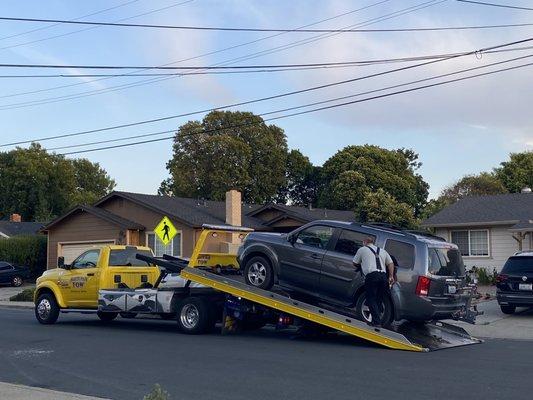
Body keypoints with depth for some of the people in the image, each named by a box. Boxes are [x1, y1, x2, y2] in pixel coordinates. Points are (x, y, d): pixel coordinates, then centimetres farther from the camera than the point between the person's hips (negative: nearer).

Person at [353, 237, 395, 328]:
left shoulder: (362, 249, 13)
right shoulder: (382, 251, 26)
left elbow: (355, 263, 19)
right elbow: (391, 263, 17)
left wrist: (361, 265, 39)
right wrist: (391, 276, 12)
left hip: (372, 276, -5)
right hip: (383, 276, 5)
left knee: (371, 300, 0)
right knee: (379, 300, 12)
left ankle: (377, 321, -8)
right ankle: (376, 320, 11)